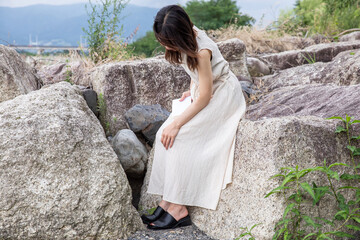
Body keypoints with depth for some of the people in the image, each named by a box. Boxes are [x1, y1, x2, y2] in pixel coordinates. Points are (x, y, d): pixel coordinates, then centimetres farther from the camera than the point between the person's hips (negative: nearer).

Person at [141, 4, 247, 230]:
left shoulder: (201, 50, -29)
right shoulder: (187, 40, -5)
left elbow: (204, 97, -25)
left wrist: (177, 124, -24)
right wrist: (190, 90, 7)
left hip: (222, 95, -8)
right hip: (203, 91, 8)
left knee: (179, 137, -23)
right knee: (164, 134, -10)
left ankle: (178, 209, -18)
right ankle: (167, 202, -10)